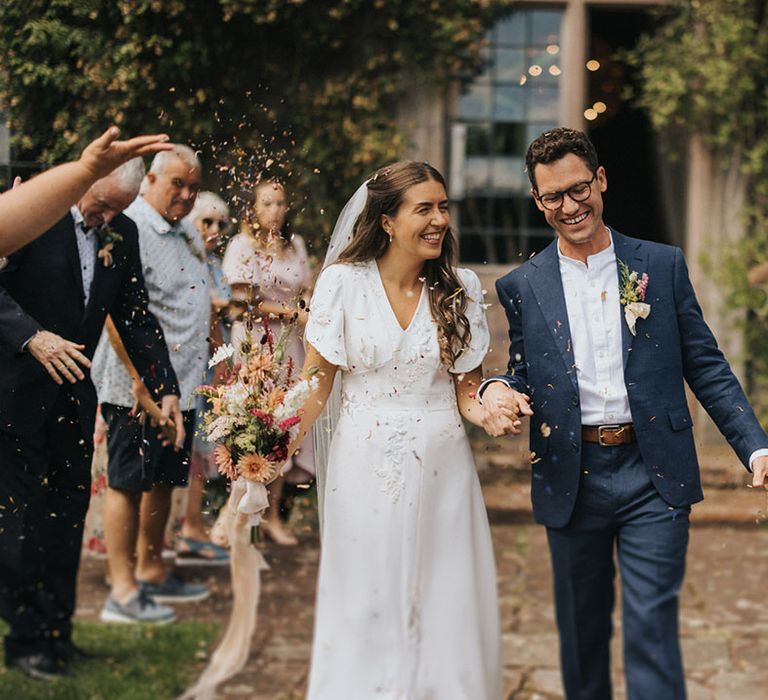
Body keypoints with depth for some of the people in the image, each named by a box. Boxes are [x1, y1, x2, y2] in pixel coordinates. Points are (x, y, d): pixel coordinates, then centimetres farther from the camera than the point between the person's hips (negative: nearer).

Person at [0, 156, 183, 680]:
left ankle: (57, 634, 21)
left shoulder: (123, 233, 5)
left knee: (68, 513, 10)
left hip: (73, 392, 6)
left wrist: (166, 387, 2)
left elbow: (136, 315, 9)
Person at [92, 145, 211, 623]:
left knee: (164, 480, 16)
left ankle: (152, 572, 29)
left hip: (183, 385, 9)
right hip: (140, 390, -9)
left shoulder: (188, 234, 16)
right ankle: (123, 591, 3)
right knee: (129, 483, -2)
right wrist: (141, 380, -27)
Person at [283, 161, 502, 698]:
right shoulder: (344, 281, -5)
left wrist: (491, 411, -17)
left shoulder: (461, 287, 2)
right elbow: (317, 380, -4)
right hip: (366, 469, -2)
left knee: (445, 610, 7)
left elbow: (467, 390, 5)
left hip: (442, 472, 2)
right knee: (365, 613, 6)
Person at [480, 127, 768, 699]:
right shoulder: (521, 288, 5)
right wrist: (497, 392, -13)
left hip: (654, 478, -1)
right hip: (572, 479, 2)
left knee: (652, 626, -4)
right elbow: (524, 376, 11)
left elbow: (706, 367, 4)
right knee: (581, 630, 13)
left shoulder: (663, 266, 4)